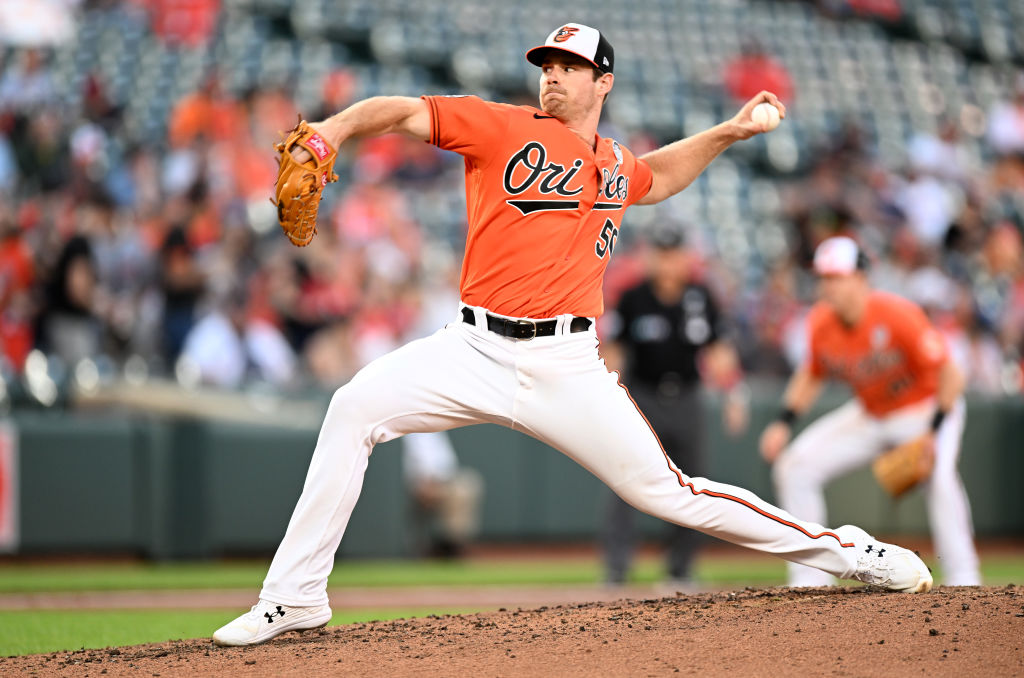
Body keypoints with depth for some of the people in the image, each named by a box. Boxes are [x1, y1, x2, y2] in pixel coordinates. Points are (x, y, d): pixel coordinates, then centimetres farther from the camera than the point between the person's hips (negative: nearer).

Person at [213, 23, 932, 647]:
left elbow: (656, 176, 41)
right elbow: (403, 112, -9)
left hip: (566, 366, 1)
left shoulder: (614, 163, 16)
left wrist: (729, 133, 30)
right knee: (355, 410, -20)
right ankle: (295, 599, -12)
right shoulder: (502, 127, 2)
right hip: (476, 351, -1)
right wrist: (338, 127, -27)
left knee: (667, 492, -2)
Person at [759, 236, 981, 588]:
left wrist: (933, 434, -31)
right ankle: (810, 578, 5)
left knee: (938, 477, -34)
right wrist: (784, 423, -7)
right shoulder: (821, 324, -14)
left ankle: (963, 580, -25)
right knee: (794, 467, -3)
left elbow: (949, 376, -26)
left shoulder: (897, 315, -30)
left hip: (925, 409, -6)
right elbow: (811, 376, 6)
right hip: (868, 415, 6)